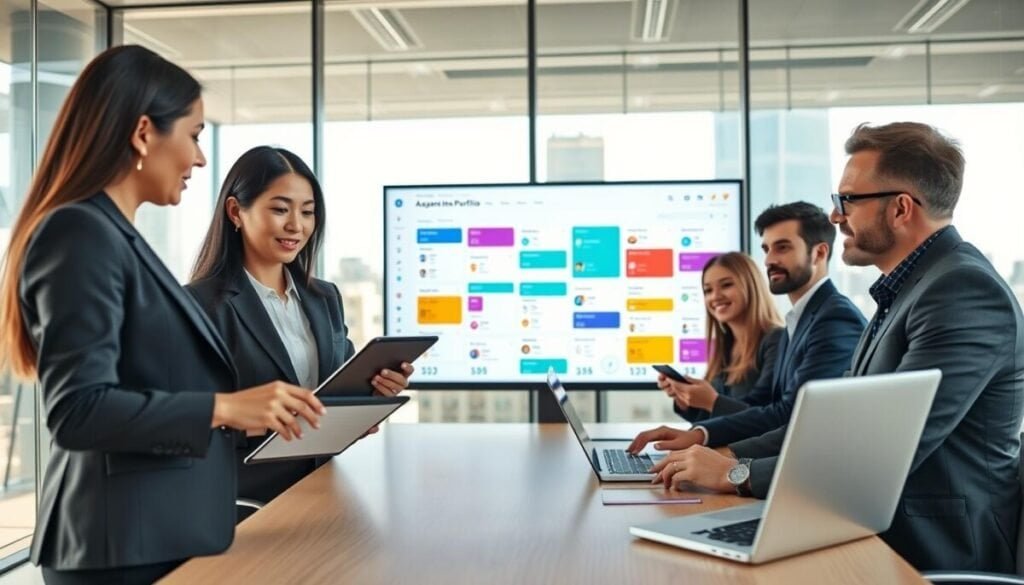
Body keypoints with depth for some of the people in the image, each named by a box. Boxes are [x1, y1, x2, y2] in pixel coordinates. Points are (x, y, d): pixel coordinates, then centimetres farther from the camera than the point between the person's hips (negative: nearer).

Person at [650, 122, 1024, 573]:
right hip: (885, 536, 8)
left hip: (932, 557, -8)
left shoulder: (965, 290, -19)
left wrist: (738, 473, -17)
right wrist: (726, 455, 0)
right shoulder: (910, 286, 12)